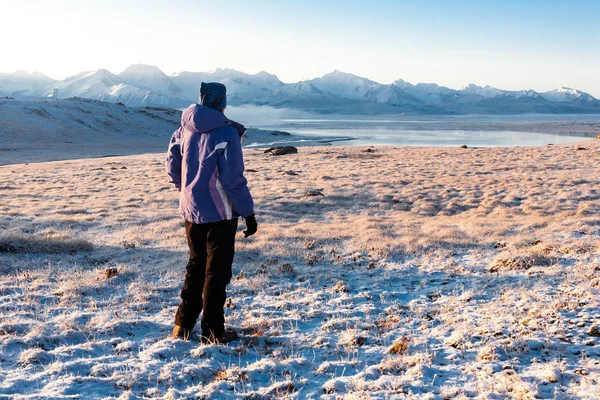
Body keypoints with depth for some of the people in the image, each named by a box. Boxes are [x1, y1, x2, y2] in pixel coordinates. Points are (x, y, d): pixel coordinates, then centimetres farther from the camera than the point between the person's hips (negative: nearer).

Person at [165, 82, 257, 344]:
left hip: (191, 211, 6)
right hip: (220, 212, -6)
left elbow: (172, 166, 9)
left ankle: (183, 324, 24)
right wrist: (248, 212, -11)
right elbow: (233, 178, -18)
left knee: (196, 265, 20)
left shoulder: (185, 130, 3)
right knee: (217, 271, 5)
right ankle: (212, 332, 13)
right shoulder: (226, 133, -16)